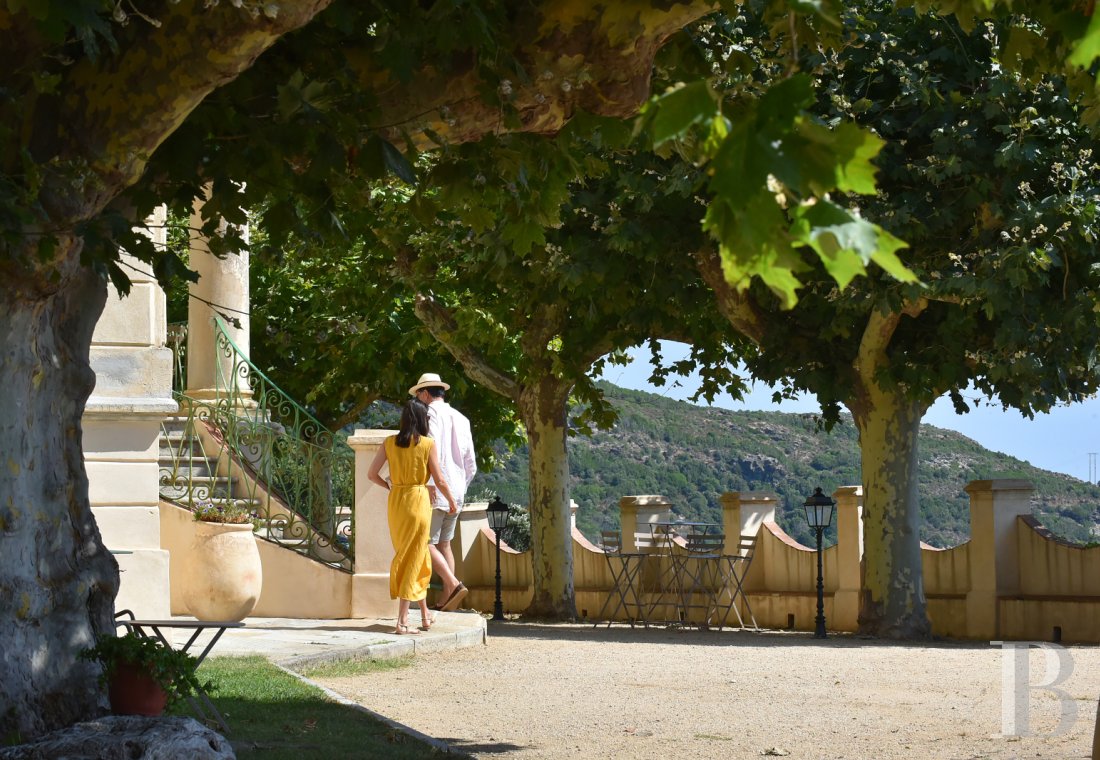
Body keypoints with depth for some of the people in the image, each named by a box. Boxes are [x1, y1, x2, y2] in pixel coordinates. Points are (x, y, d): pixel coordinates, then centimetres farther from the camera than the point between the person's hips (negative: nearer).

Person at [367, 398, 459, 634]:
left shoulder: (389, 443, 1)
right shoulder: (427, 444, -9)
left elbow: (372, 474, 1)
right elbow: (440, 480, -6)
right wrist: (452, 502, 10)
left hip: (395, 501, 4)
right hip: (418, 500, -4)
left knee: (420, 559, 18)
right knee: (413, 559, 1)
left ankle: (425, 614, 26)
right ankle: (403, 620, -3)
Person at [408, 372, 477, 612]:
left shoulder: (431, 413, -6)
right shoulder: (461, 419, 17)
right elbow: (471, 464, 19)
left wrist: (430, 483, -26)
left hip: (435, 491, -8)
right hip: (457, 491, 8)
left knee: (426, 543, -7)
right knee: (444, 543, 13)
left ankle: (454, 585, -24)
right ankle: (446, 599, 10)